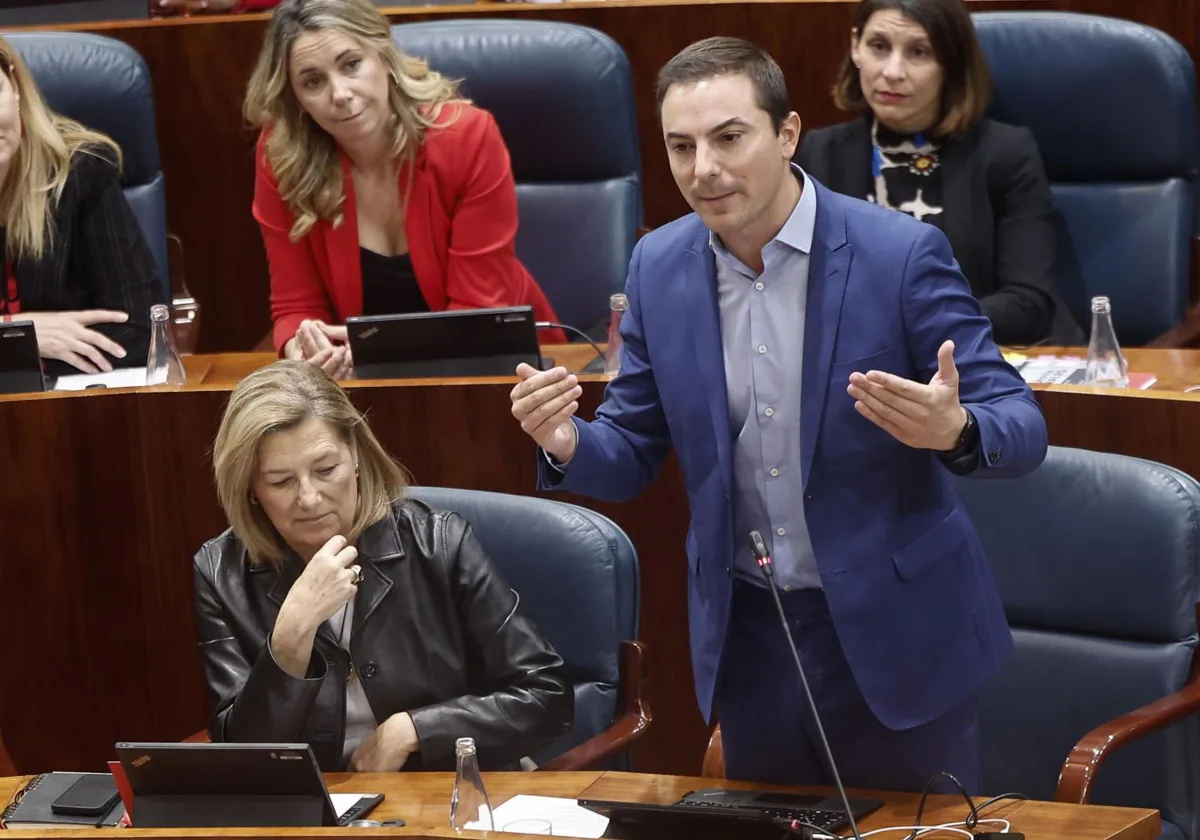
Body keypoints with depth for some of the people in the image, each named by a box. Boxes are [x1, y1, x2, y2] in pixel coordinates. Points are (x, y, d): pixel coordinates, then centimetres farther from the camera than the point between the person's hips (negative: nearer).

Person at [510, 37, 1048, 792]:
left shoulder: (901, 253, -15)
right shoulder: (660, 267, -1)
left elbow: (1021, 426, -13)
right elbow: (632, 455, 6)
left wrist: (953, 430, -36)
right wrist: (567, 444, -17)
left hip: (893, 628, -4)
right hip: (748, 637, 4)